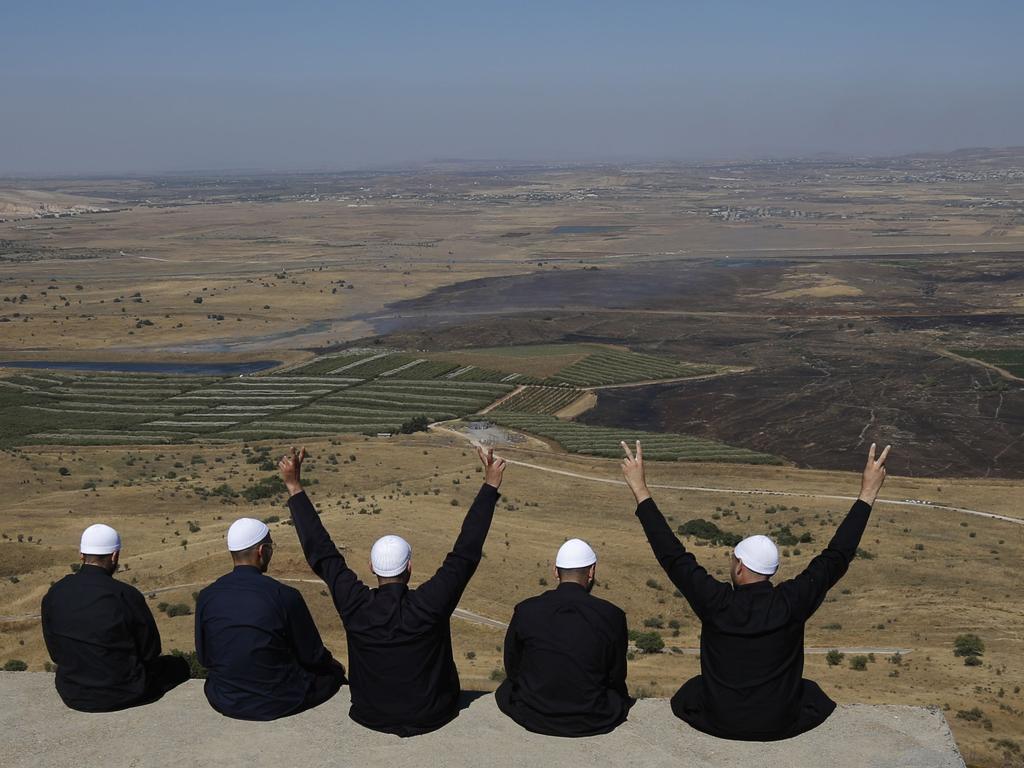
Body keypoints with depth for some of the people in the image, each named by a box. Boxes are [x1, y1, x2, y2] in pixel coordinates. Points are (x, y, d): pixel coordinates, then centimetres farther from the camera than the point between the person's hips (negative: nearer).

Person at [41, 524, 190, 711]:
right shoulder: (126, 596, -22)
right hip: (122, 694, -5)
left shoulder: (54, 594, -8)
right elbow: (151, 650, -9)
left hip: (72, 696, 5)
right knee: (179, 666, 22)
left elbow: (56, 654, 4)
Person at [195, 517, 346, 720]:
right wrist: (335, 666, 17)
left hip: (224, 702, 5)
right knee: (334, 673, 22)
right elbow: (312, 657, -6)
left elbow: (204, 657, 5)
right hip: (278, 704, -4)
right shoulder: (285, 596, -18)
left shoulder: (206, 596, -8)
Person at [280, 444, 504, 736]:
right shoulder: (430, 604, -25)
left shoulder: (355, 605, -20)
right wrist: (490, 486, -17)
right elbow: (466, 551, -21)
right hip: (431, 718, -1)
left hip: (371, 717, 2)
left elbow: (320, 551, -13)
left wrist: (294, 487, -8)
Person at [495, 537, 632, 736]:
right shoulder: (612, 616, -10)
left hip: (532, 719, 0)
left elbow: (512, 669, 4)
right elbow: (616, 677, 1)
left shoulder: (525, 611, -8)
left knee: (507, 688, 31)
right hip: (592, 723, 0)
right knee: (619, 692, 30)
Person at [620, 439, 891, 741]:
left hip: (718, 723, 0)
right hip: (781, 726, 1)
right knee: (810, 692, 32)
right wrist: (867, 494, -4)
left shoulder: (716, 603, -21)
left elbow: (672, 554, -13)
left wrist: (640, 490, -9)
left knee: (693, 689, 32)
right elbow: (836, 557, -10)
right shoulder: (792, 603, -19)